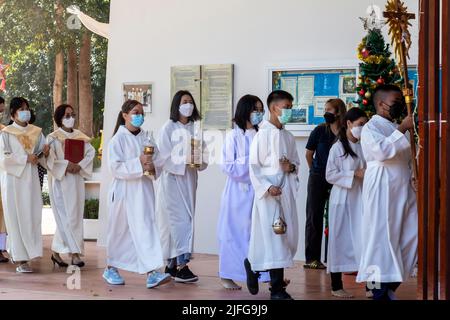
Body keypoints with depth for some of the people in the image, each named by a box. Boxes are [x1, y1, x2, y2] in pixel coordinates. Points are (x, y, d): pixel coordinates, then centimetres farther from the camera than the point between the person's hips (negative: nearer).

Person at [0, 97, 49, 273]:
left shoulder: (36, 132, 12)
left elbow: (42, 156, 13)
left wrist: (45, 151, -9)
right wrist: (25, 158, -16)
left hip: (31, 179, 4)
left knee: (32, 216, -1)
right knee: (16, 217, -4)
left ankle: (15, 250, 13)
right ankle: (21, 259, -3)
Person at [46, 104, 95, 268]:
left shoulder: (80, 136, 10)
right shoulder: (53, 137, -1)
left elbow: (91, 152, 2)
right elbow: (50, 159, -10)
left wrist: (80, 165, -13)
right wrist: (66, 165, -21)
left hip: (76, 180, 5)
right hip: (60, 180, -5)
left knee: (75, 216, 5)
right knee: (66, 218, -6)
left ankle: (56, 252, 15)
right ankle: (75, 252, -4)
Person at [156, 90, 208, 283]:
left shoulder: (195, 127, 11)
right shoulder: (169, 128, -3)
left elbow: (203, 152, 10)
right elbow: (164, 155, -9)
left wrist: (200, 161, -10)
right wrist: (184, 161, -18)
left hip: (190, 178, 5)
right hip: (173, 177, -5)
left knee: (187, 218, 4)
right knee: (178, 219, -11)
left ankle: (172, 263, 11)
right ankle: (180, 266, -13)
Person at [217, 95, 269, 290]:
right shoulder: (233, 136, -4)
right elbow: (228, 166, -10)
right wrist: (251, 161, -14)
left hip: (258, 190, 4)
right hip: (238, 191, -4)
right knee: (234, 232, 3)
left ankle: (264, 274, 8)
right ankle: (227, 275, 13)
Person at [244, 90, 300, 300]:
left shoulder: (289, 137, 12)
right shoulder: (263, 134, -7)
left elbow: (296, 163, 20)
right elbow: (254, 166, -10)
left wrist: (291, 167, -3)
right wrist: (267, 187, -19)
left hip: (286, 192, 7)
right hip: (268, 192, -7)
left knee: (288, 237, 9)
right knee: (273, 237, -4)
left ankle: (253, 265, 30)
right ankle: (276, 288, 6)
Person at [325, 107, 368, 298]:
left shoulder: (364, 147, 8)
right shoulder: (337, 148, -5)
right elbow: (330, 175, -9)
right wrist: (354, 174, -15)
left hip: (360, 199, 4)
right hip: (342, 199, -4)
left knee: (363, 238, -2)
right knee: (340, 240, 2)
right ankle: (336, 286, 11)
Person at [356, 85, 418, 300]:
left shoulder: (397, 129, 20)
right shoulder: (371, 127, -4)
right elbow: (382, 151, -22)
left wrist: (414, 177, 5)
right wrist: (403, 129, -19)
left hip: (404, 190, 8)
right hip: (382, 190, -8)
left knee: (411, 237, 3)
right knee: (381, 237, -4)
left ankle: (391, 286, 15)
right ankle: (380, 292, 3)